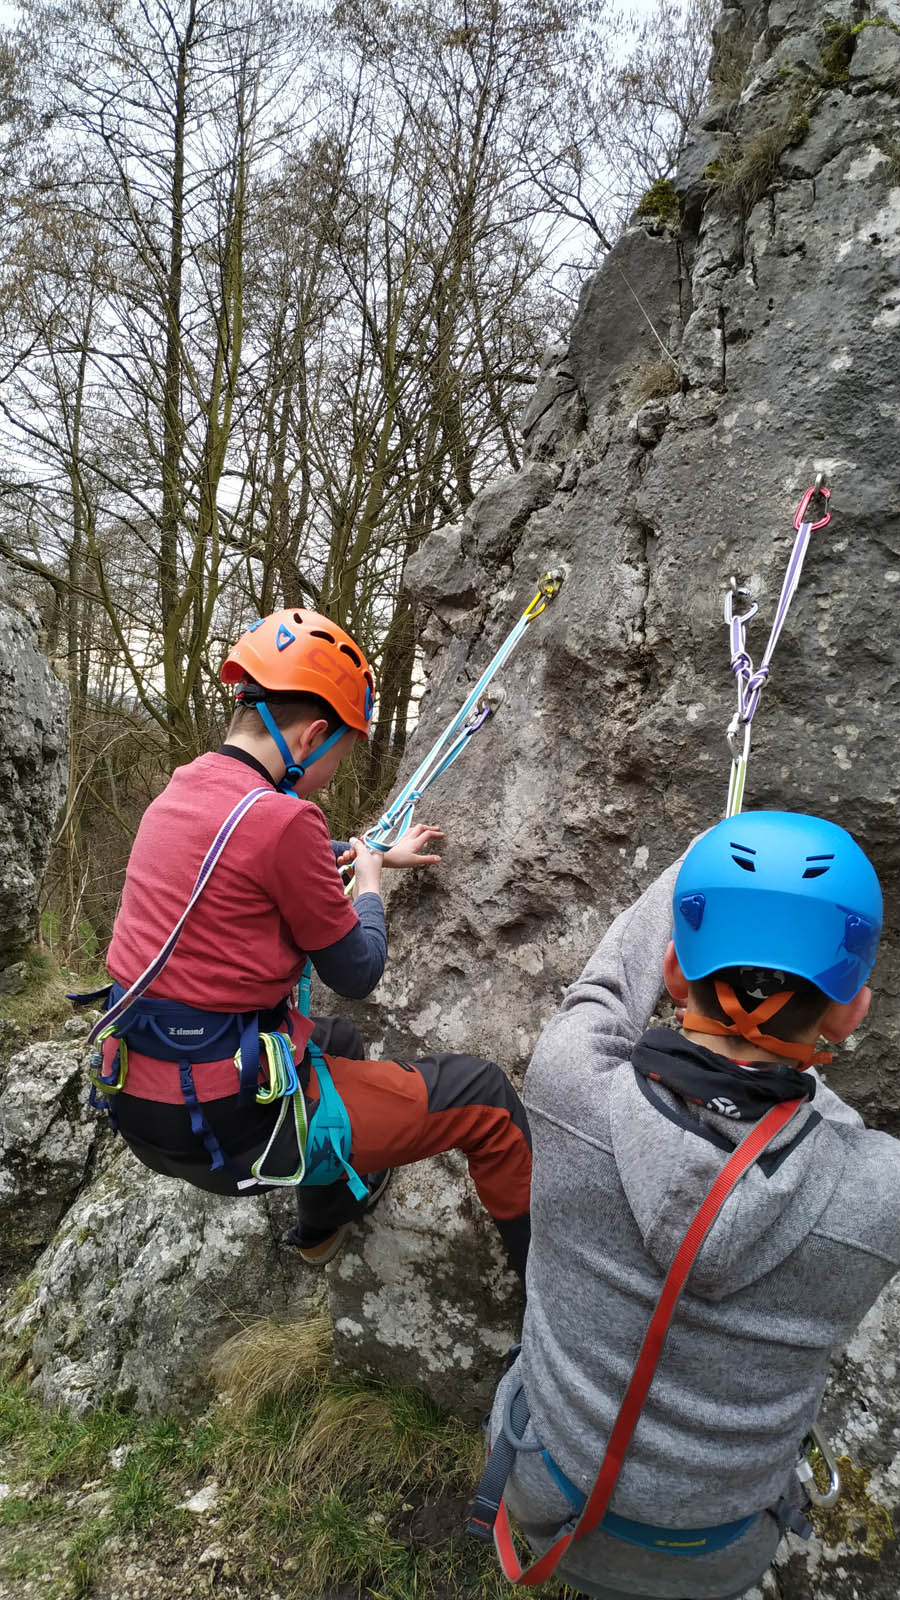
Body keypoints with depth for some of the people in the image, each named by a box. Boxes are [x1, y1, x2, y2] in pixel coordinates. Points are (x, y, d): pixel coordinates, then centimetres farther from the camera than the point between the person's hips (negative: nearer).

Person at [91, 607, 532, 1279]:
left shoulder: (181, 789, 5)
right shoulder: (281, 817, -23)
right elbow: (358, 973, -10)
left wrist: (382, 852, 34)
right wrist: (370, 883, 9)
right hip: (234, 1123, -9)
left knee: (337, 1040, 35)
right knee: (485, 1096, 2)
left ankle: (325, 1224, 52)